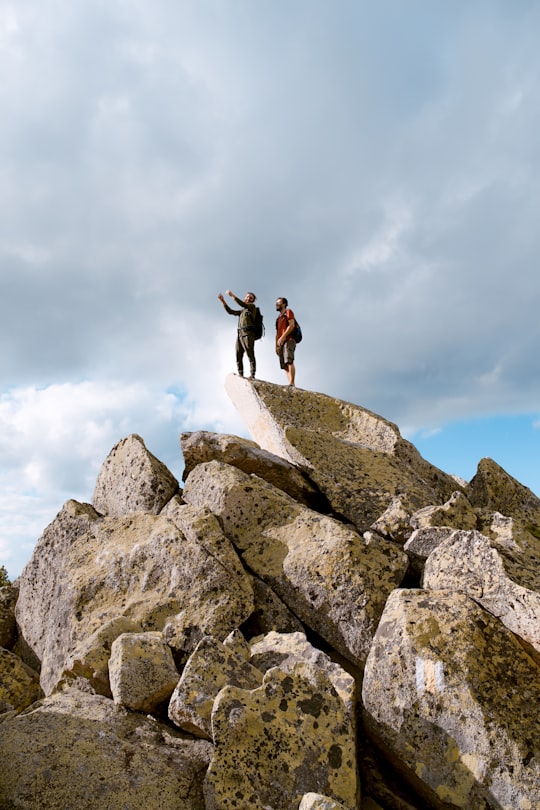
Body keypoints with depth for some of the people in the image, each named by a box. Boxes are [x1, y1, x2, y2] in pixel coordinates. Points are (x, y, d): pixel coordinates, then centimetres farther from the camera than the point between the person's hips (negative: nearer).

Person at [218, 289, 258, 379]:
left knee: (250, 355, -14)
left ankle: (252, 375, -20)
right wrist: (223, 301, 19)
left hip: (248, 334, -7)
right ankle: (240, 375, -3)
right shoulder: (242, 311, 30)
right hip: (240, 334, 7)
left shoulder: (252, 307, 10)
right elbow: (230, 311, 26)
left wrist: (232, 295, -8)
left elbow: (243, 304, -8)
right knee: (238, 355, -2)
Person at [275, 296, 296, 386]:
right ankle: (290, 384, -11)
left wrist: (283, 337, -16)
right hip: (281, 343, 8)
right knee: (284, 365, -4)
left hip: (288, 340, -8)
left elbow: (292, 325, -7)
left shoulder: (288, 312, 10)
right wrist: (276, 346, 16)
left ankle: (291, 383, -31)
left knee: (289, 361, -22)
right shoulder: (278, 318, 32)